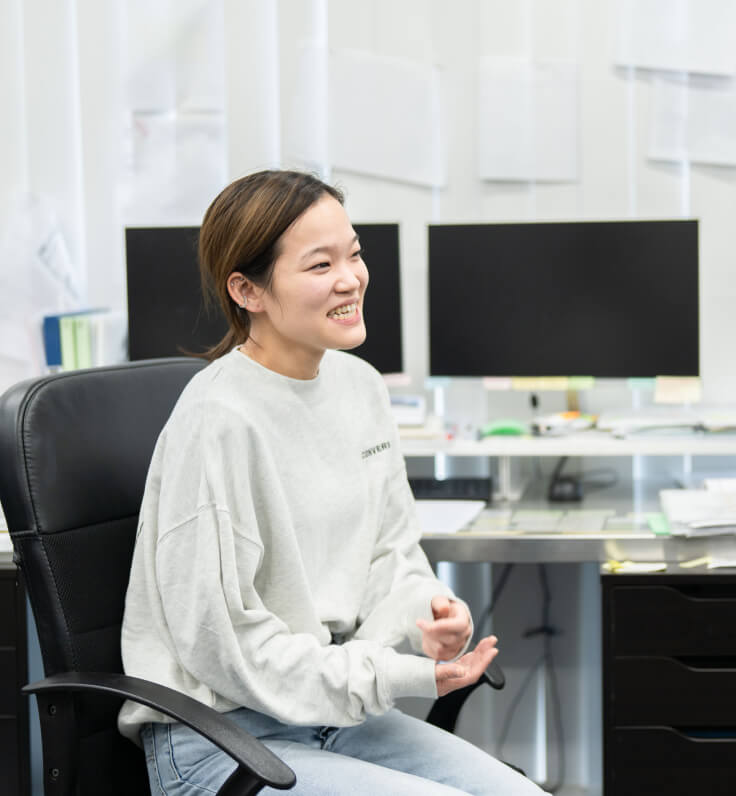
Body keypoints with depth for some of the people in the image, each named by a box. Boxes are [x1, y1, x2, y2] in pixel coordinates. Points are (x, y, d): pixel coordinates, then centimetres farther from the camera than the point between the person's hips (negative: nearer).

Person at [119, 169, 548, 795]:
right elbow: (219, 639, -19)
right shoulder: (219, 421, -20)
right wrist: (397, 676, -18)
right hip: (216, 742, -7)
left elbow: (392, 555, 13)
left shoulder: (359, 386, 5)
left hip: (336, 713, 8)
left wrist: (429, 616, -10)